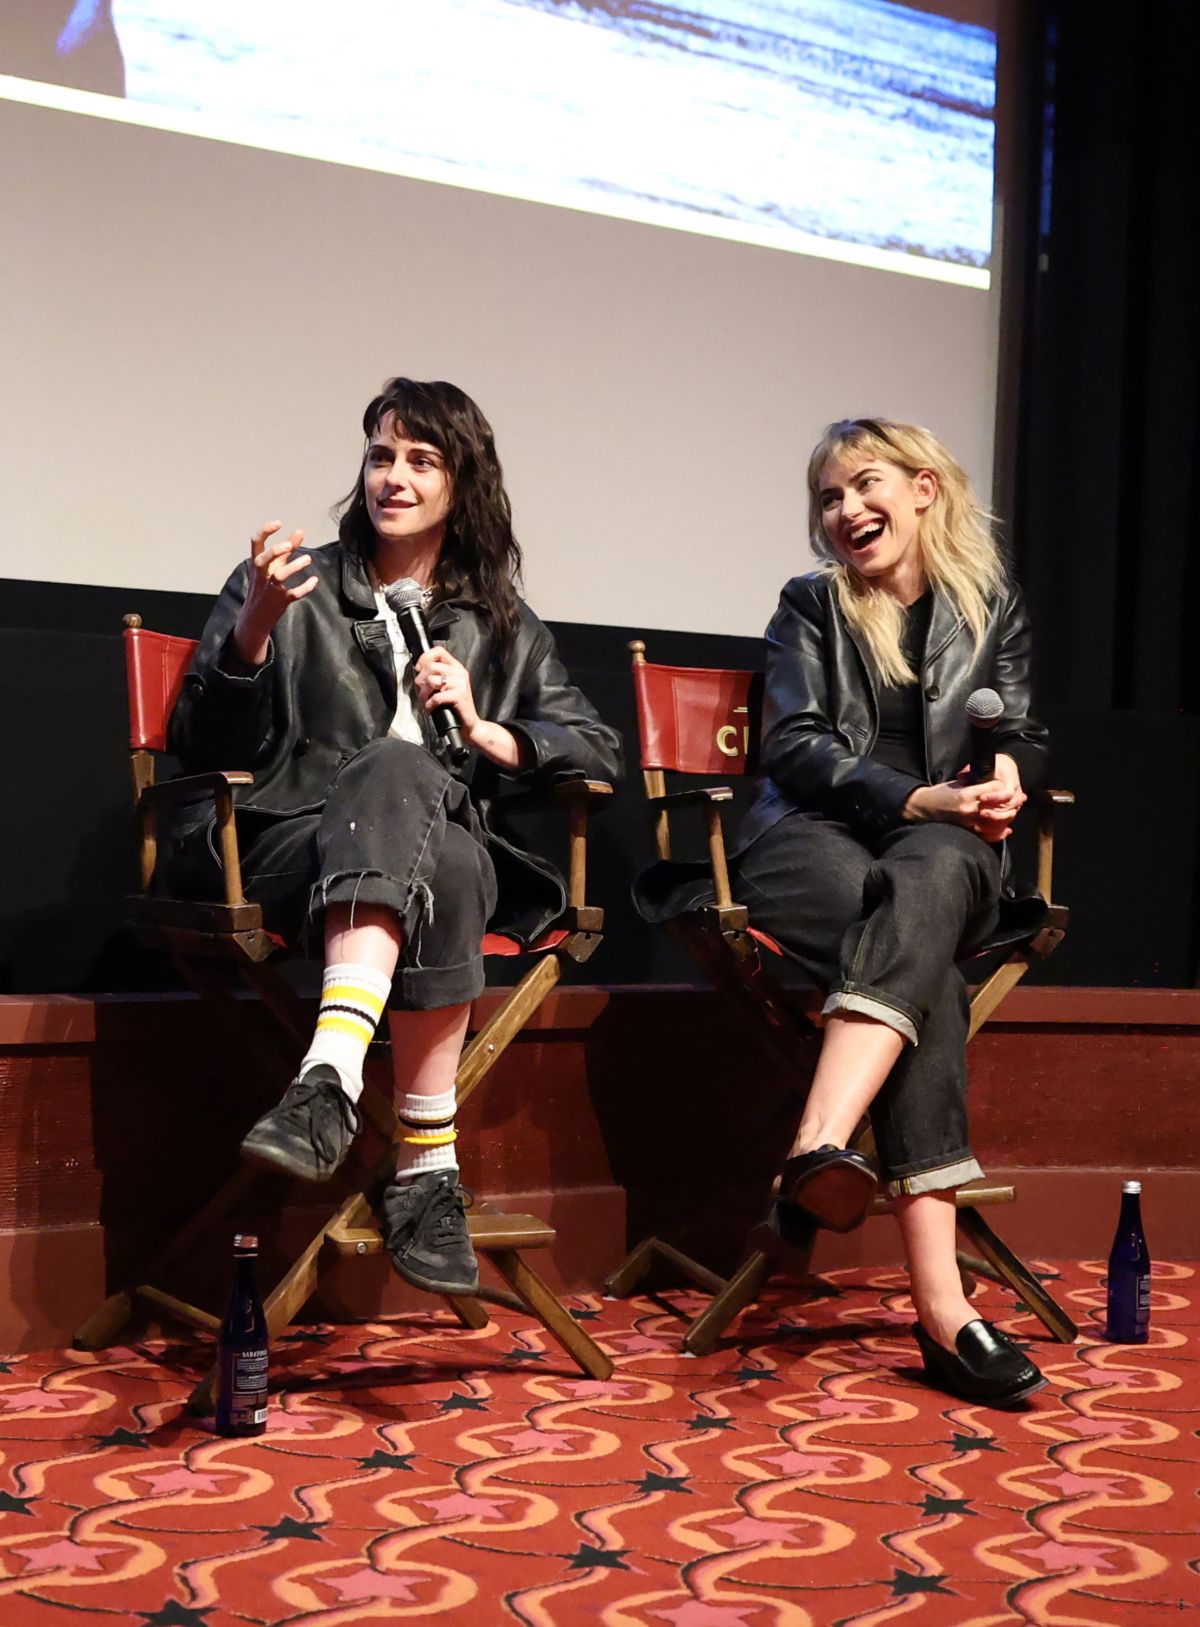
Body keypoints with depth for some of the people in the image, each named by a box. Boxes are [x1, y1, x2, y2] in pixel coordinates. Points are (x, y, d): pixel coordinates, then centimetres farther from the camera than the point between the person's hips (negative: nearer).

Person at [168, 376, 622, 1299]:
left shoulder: (502, 624, 22)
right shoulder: (293, 590, 15)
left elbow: (599, 752, 15)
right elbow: (205, 751, 5)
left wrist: (485, 732, -2)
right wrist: (255, 625, -11)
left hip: (451, 850, 2)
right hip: (291, 846, -1)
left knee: (398, 776, -35)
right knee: (397, 767, -36)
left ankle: (333, 1082, -50)